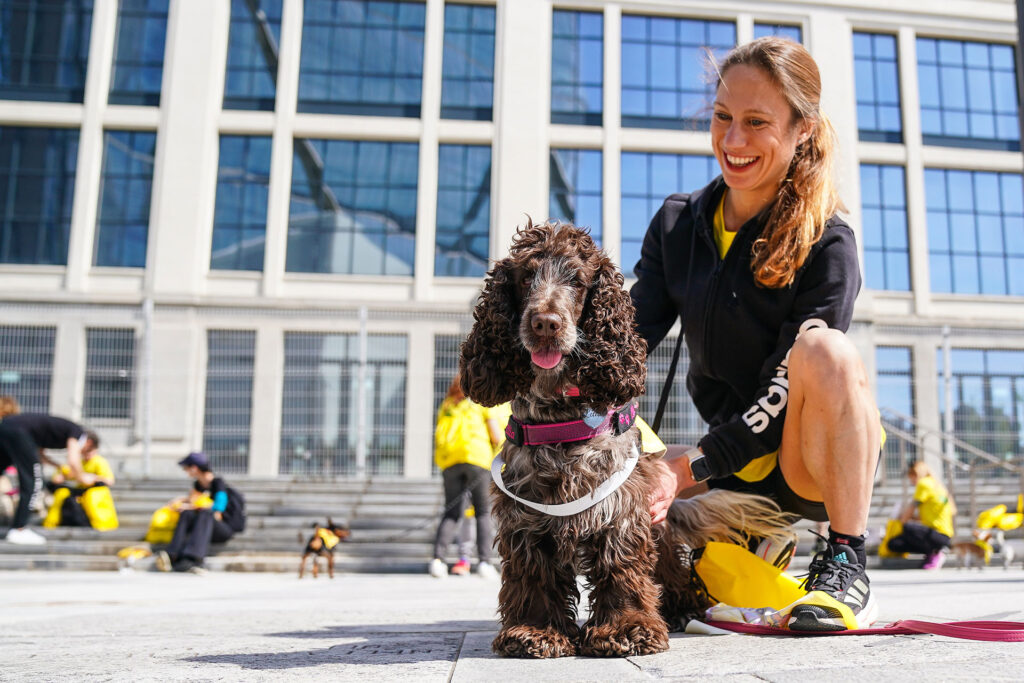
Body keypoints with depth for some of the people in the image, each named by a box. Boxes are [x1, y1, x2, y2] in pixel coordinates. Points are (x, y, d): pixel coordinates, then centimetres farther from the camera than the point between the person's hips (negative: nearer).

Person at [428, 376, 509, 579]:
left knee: (451, 514, 7)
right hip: (476, 456, -3)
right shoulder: (483, 403, 13)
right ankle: (484, 561, -8)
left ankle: (437, 557, -10)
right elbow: (497, 436, 4)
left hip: (448, 462, 3)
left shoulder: (445, 407, 26)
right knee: (483, 511, 3)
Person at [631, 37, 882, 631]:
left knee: (825, 348, -34)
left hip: (820, 459, -4)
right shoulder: (676, 224, 2)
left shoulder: (826, 244, -13)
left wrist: (688, 468, -27)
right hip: (733, 459, 5)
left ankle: (848, 565, -18)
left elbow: (787, 392, -21)